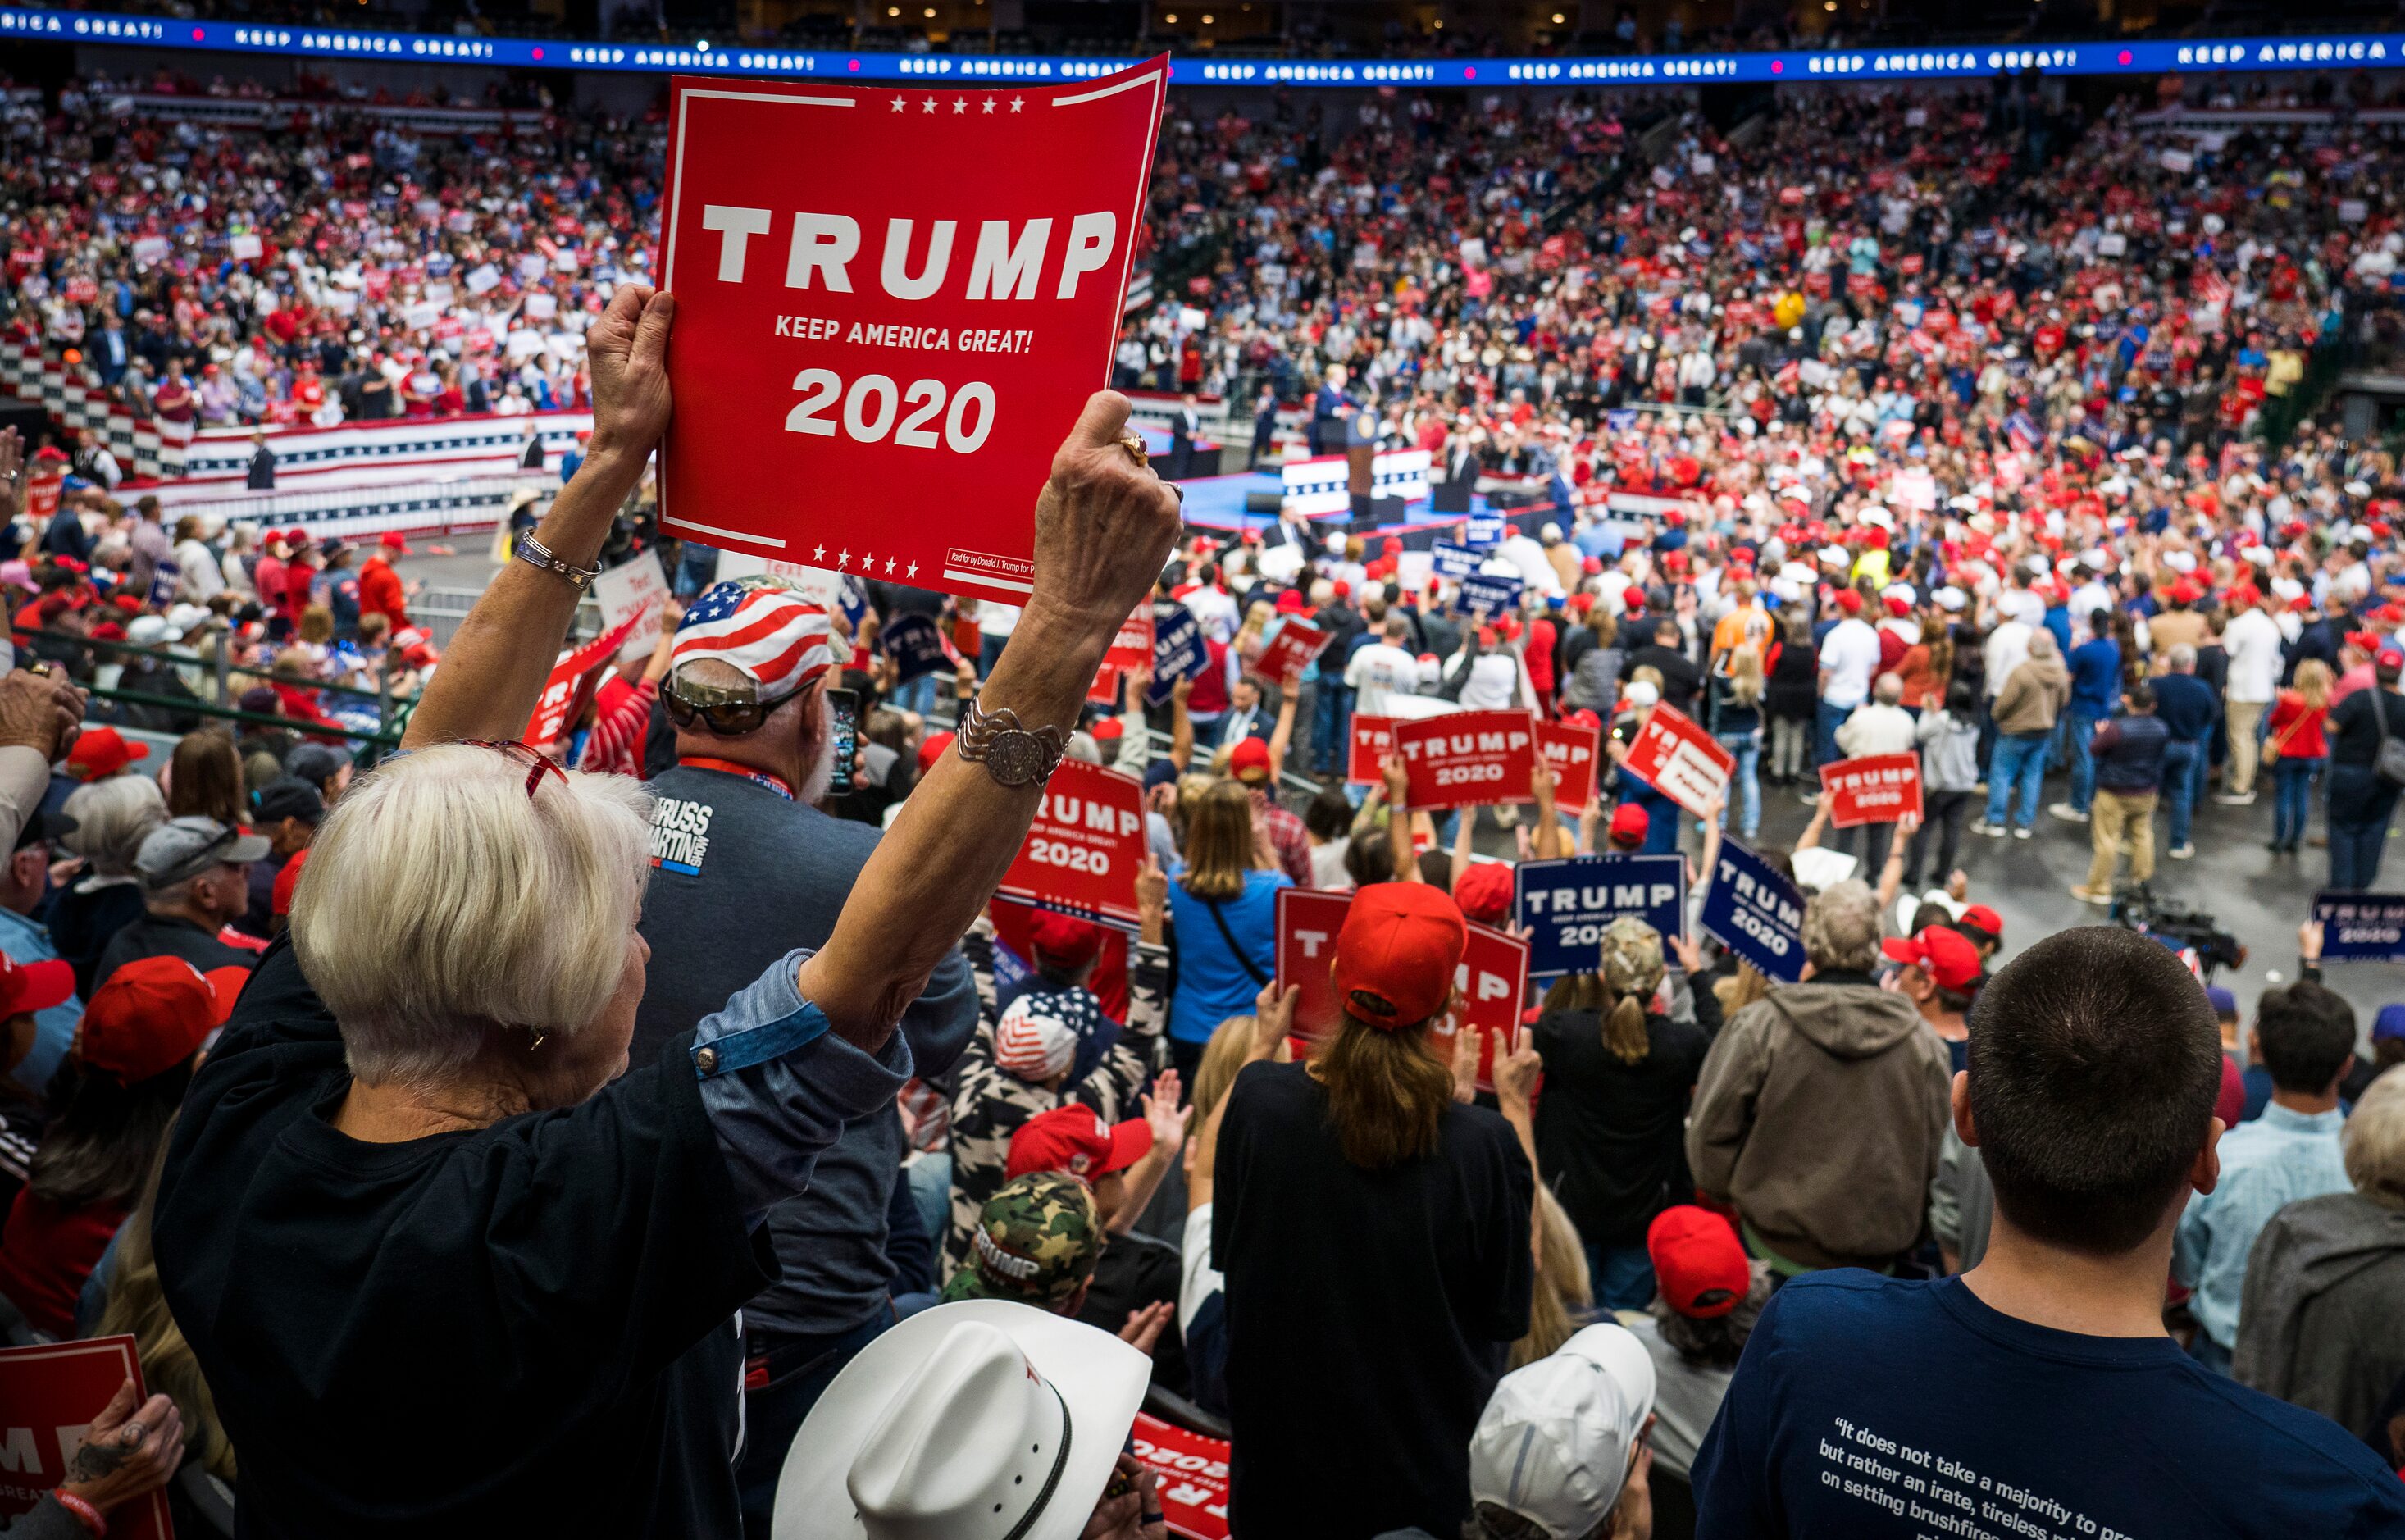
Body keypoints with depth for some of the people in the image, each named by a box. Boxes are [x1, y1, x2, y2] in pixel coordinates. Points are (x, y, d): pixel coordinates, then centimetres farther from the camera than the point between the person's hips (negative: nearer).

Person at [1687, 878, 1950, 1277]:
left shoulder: (1756, 1026, -8)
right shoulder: (1923, 1041, 0)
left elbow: (1711, 1131, -1)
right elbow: (1933, 1152, 10)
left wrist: (1722, 1196, 15)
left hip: (1780, 1241, -3)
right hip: (1880, 1252, 3)